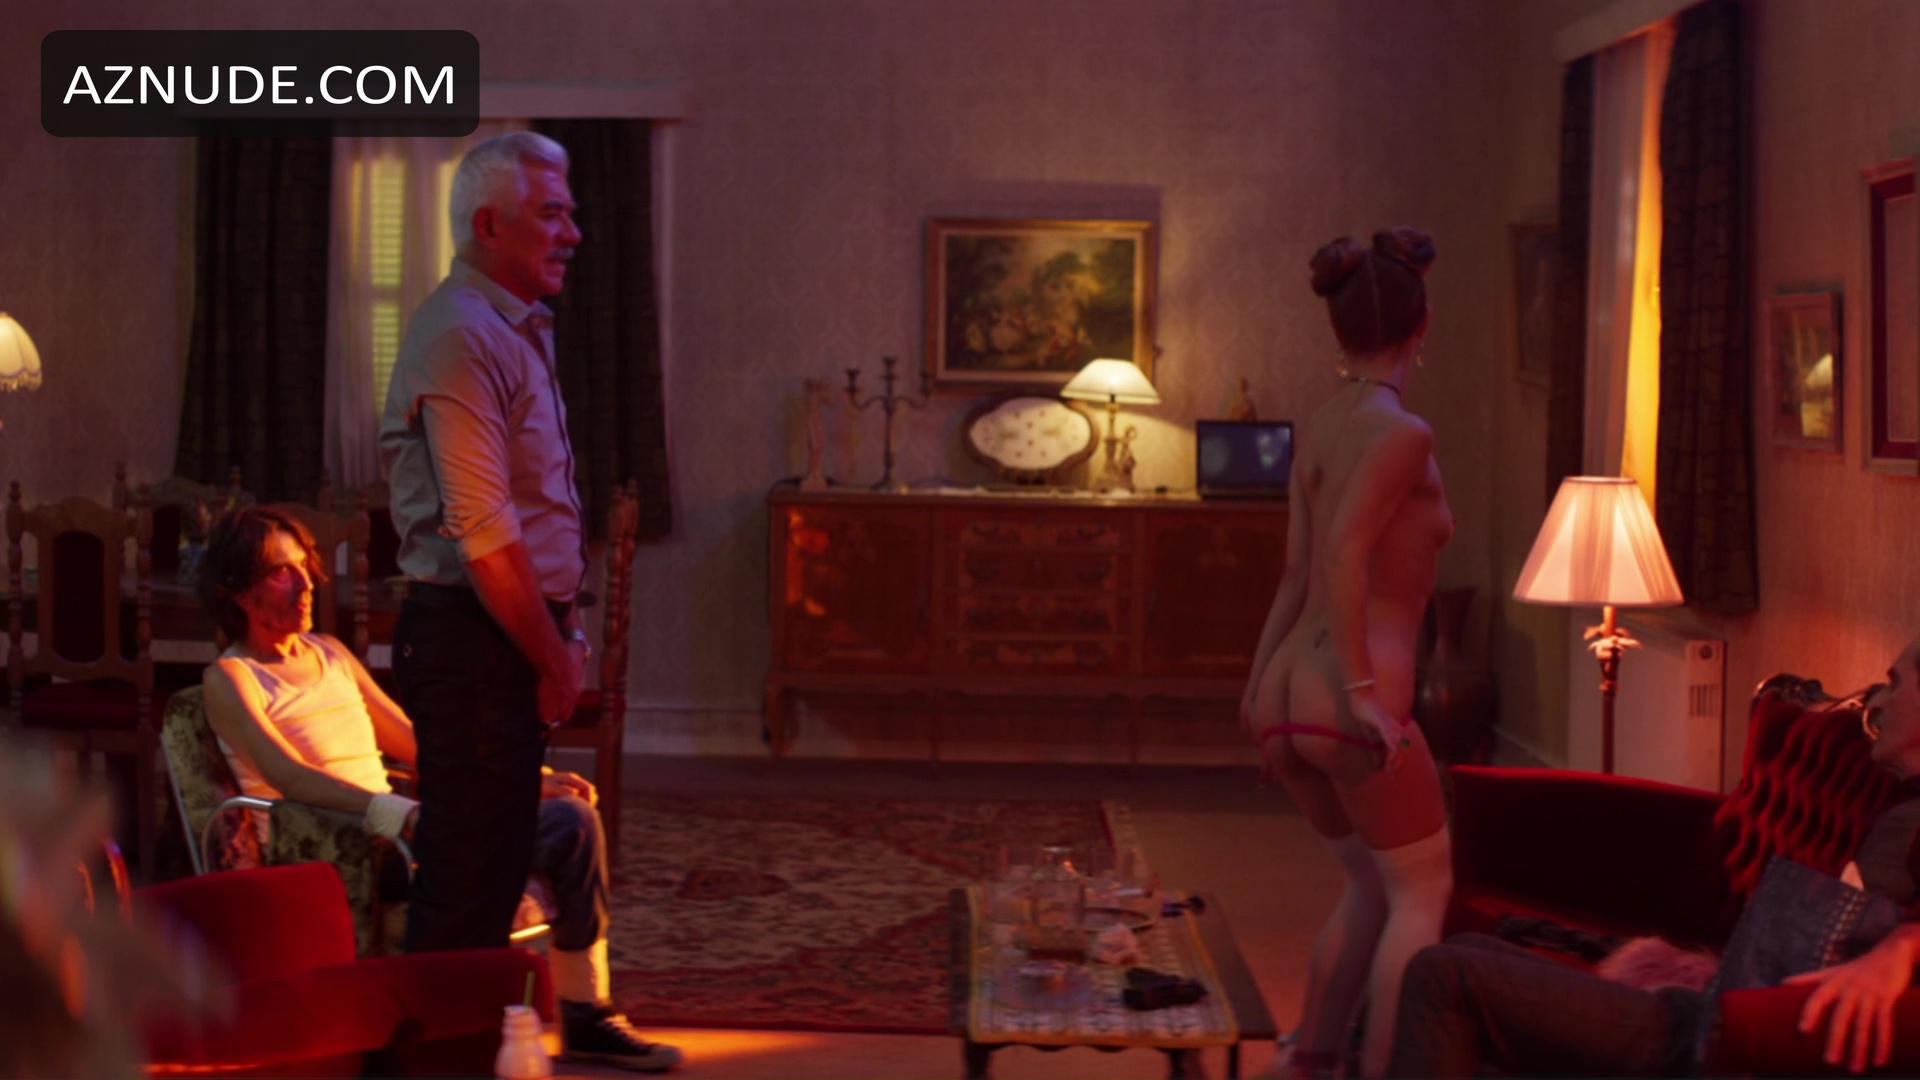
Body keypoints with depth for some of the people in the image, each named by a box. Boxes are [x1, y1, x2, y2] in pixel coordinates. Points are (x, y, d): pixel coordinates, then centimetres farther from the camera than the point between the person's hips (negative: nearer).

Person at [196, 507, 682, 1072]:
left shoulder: (330, 654, 22)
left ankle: (586, 1015, -5)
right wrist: (403, 814, -31)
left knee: (573, 816, -9)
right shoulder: (230, 678, -1)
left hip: (389, 829, 7)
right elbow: (289, 776, -17)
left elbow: (413, 740, 23)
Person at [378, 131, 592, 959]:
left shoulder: (518, 330, 17)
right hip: (473, 641, -10)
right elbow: (483, 534, -20)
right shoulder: (459, 336, -16)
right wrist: (555, 660, -13)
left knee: (497, 870, 16)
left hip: (519, 640, 10)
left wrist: (564, 628, 14)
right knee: (465, 885, -5)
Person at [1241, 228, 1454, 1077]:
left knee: (1371, 884, 23)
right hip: (1345, 700, -8)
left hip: (1285, 695, 8)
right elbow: (1344, 552, -23)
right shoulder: (1400, 431, -10)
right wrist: (1363, 688, -22)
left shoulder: (1320, 425, 12)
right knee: (1422, 891, 8)